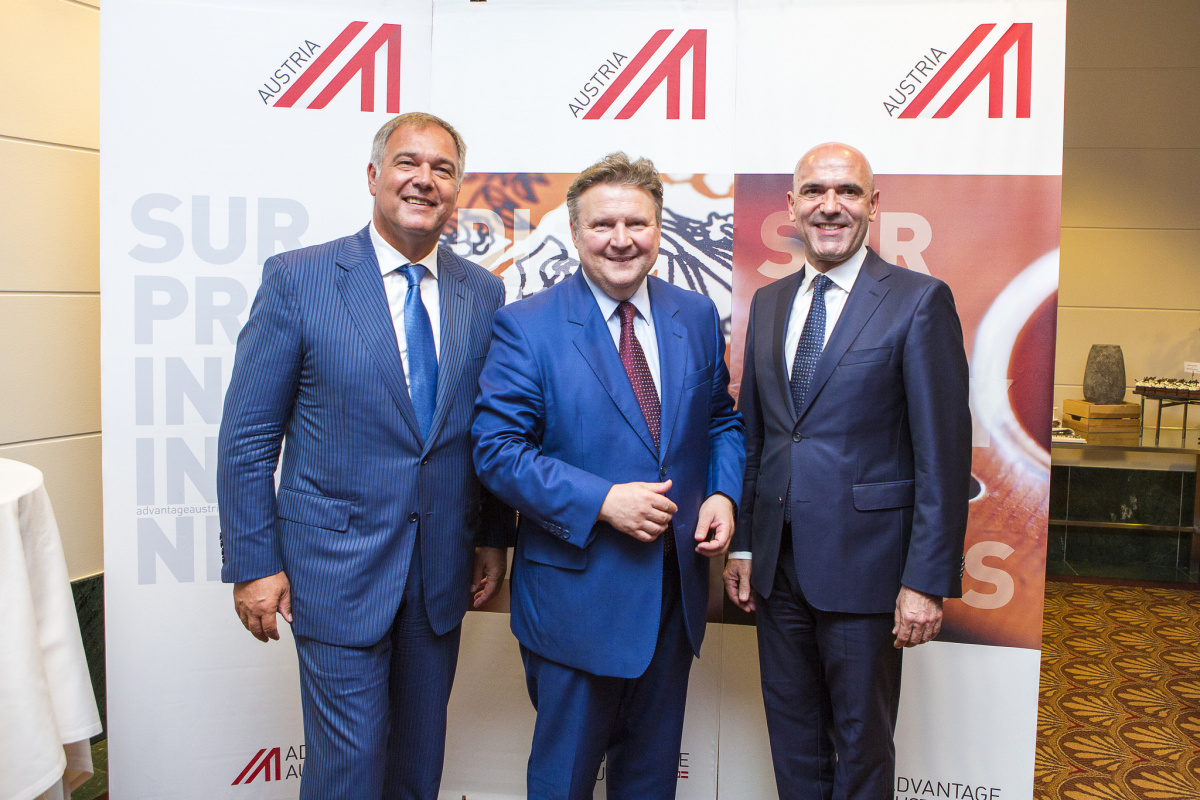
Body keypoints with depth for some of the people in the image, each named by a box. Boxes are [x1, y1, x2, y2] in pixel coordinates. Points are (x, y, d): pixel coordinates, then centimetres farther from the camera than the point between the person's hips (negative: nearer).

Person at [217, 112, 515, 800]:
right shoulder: (298, 278, -7)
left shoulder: (483, 293, 4)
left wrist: (495, 538, 8)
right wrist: (252, 564, -8)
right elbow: (247, 436, -7)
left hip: (442, 567, 4)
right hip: (338, 563, -3)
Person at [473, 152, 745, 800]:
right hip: (576, 593, -4)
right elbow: (497, 450, -14)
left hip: (676, 590, 5)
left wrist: (723, 492, -5)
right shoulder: (524, 327, -10)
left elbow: (721, 418, 14)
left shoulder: (697, 316, 4)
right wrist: (601, 501, -23)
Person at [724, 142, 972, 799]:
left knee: (861, 746, 12)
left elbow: (944, 453, -11)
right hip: (778, 566, 5)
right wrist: (741, 544, 9)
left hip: (864, 568, -5)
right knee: (792, 740, 18)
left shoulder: (919, 301, -8)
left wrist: (927, 579, -14)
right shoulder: (767, 303, 9)